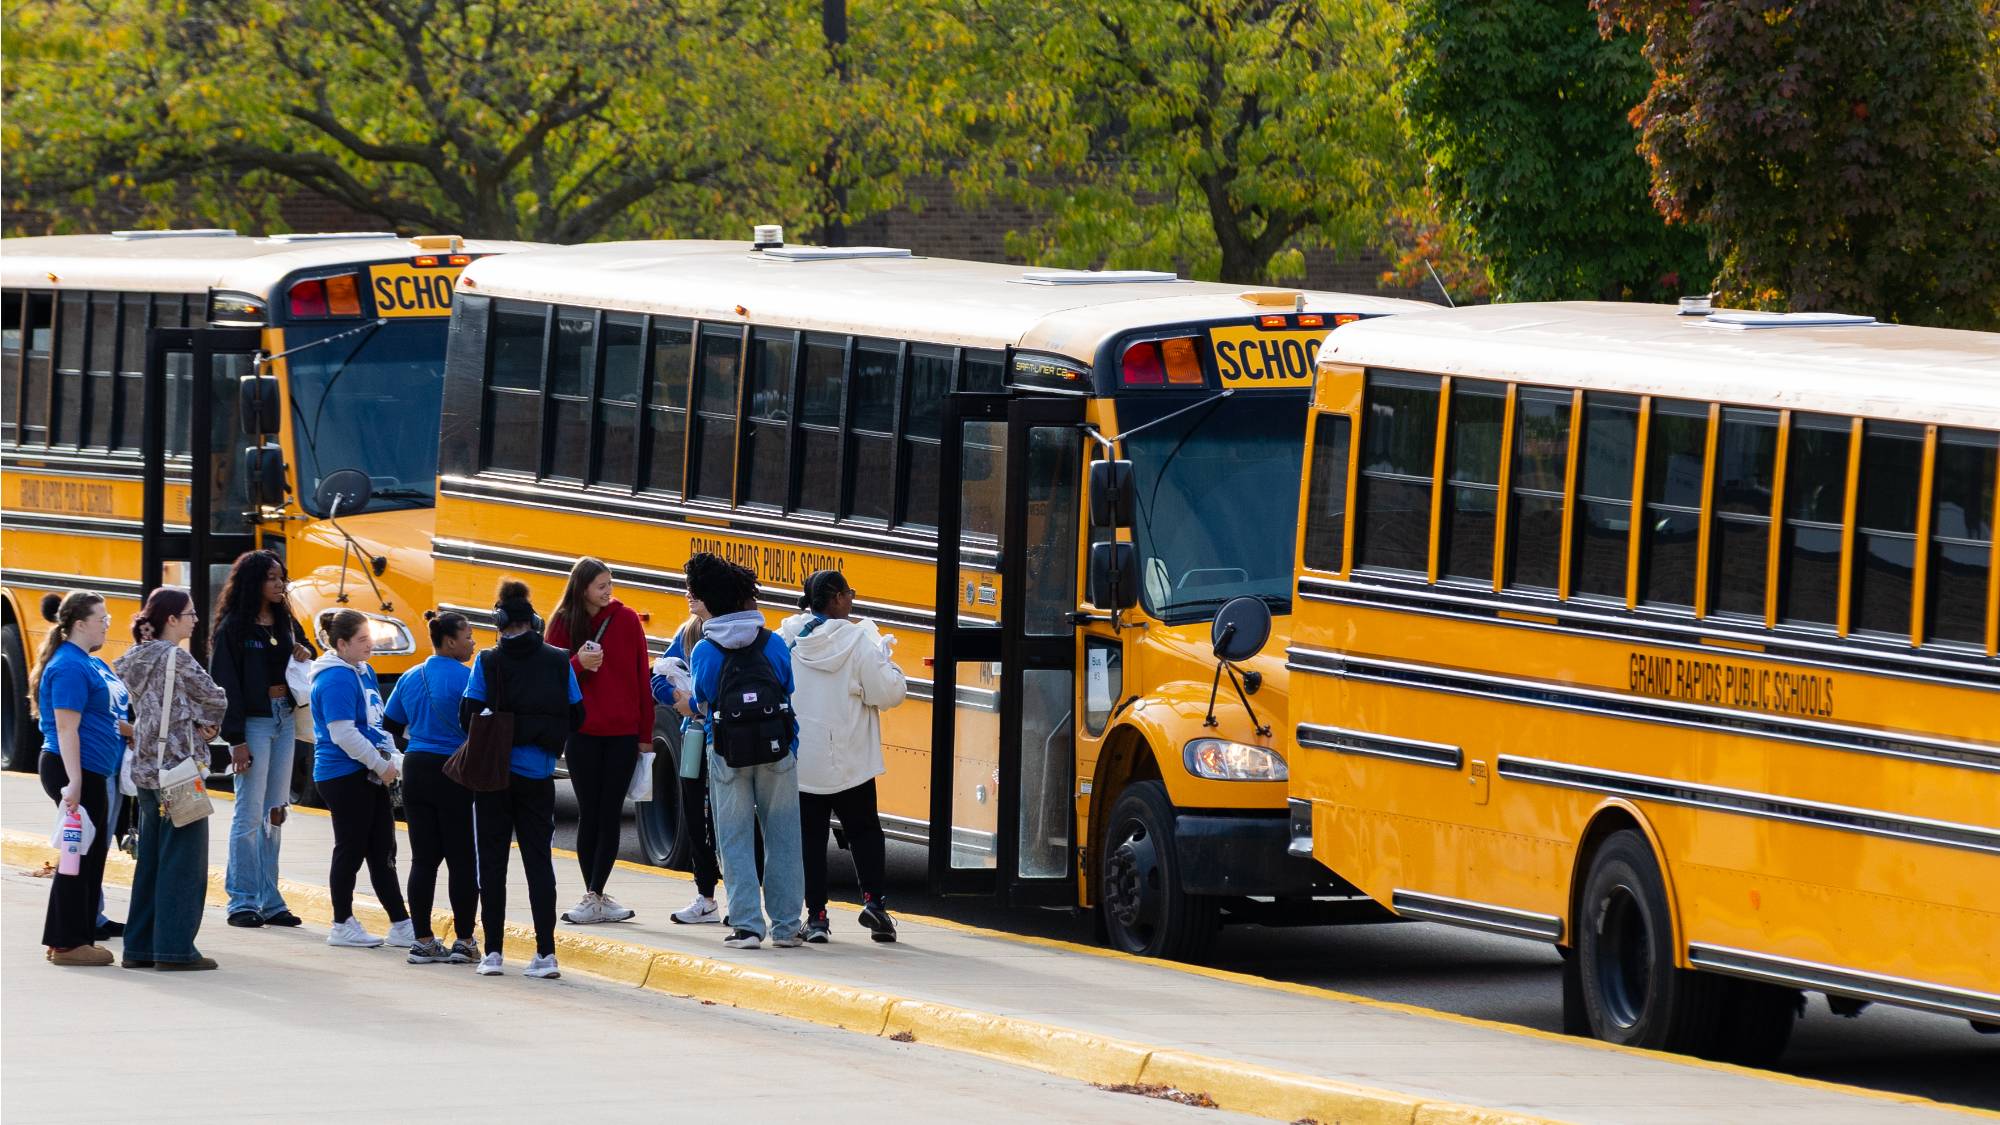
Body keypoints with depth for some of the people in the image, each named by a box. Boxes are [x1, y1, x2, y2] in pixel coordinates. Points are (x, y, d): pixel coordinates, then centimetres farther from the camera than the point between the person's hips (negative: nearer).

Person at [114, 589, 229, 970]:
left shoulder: (134, 659, 10)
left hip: (145, 768, 8)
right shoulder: (176, 658, -13)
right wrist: (207, 723, 12)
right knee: (182, 859, -3)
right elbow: (216, 700, -8)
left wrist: (195, 723, 4)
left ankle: (140, 946, 16)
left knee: (152, 859, 14)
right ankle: (174, 949, -4)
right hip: (178, 766, -8)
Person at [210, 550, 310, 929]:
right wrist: (236, 740, -16)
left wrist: (305, 656, 1)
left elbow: (301, 653, 27)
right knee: (250, 813, -6)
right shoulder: (233, 628, -7)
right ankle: (243, 902, -2)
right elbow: (225, 684, -11)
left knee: (275, 813, 8)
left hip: (283, 719, 7)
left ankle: (269, 901, 12)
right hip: (252, 723, -7)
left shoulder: (284, 622, 13)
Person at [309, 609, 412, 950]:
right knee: (351, 849, 0)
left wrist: (391, 758, 9)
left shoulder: (364, 672, 13)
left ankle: (401, 925, 13)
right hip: (343, 777, -9)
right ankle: (343, 925, 10)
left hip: (369, 776, 9)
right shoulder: (336, 679, -17)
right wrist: (381, 765, -17)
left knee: (382, 851, 10)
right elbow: (343, 734, -22)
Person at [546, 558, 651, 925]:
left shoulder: (626, 620, 1)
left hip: (622, 733, 0)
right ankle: (595, 897, 7)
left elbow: (641, 678, 3)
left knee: (610, 814, 0)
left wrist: (645, 733, 1)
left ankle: (595, 896, 2)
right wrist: (578, 664, -19)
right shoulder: (563, 624, 1)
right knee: (590, 813, 1)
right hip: (582, 734, 0)